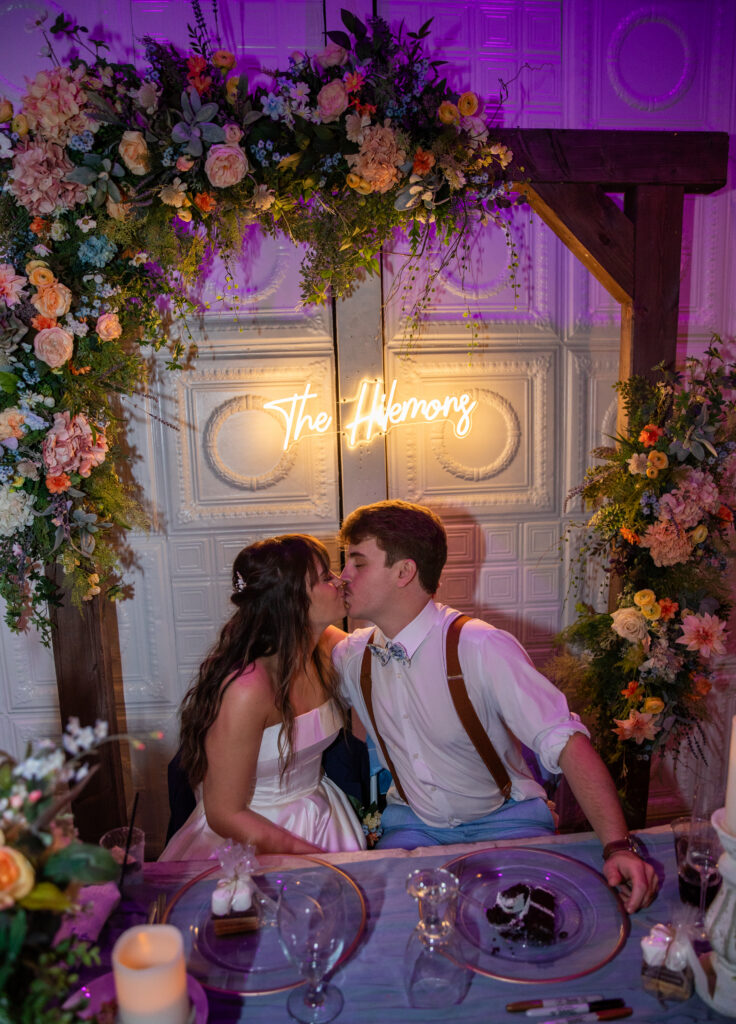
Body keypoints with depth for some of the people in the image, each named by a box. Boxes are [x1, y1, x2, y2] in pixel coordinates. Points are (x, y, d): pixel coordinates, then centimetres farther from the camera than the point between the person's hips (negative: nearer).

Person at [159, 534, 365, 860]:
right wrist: (318, 860, -18)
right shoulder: (245, 691, -25)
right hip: (249, 838, -5)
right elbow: (225, 815, -17)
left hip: (321, 818, 5)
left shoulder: (331, 646, -6)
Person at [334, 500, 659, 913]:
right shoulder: (351, 655, -6)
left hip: (504, 818, -2)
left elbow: (567, 741, -28)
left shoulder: (482, 648, -24)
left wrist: (619, 845, -37)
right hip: (412, 823, 3)